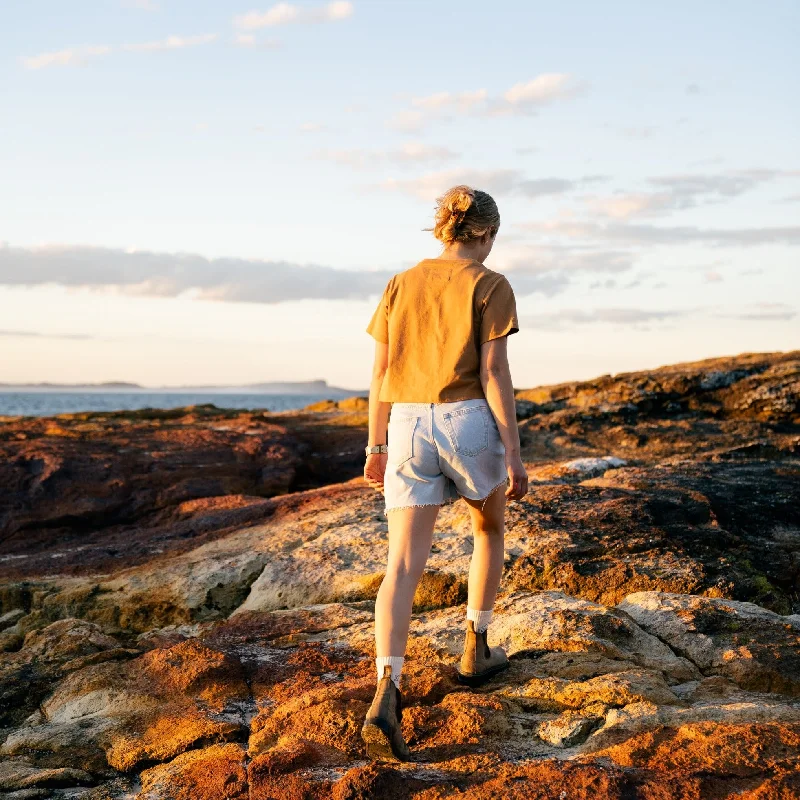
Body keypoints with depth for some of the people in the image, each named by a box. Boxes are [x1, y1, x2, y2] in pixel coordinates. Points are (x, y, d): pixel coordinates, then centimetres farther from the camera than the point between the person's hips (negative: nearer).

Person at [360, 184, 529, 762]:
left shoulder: (401, 285, 12)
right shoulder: (491, 287, -1)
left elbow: (380, 373, 11)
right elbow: (495, 373, -9)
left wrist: (376, 446, 17)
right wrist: (513, 453, -7)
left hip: (408, 430, 3)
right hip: (469, 422, -3)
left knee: (404, 566, -6)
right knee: (490, 529, 27)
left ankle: (386, 697, -23)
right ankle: (476, 652, 34)